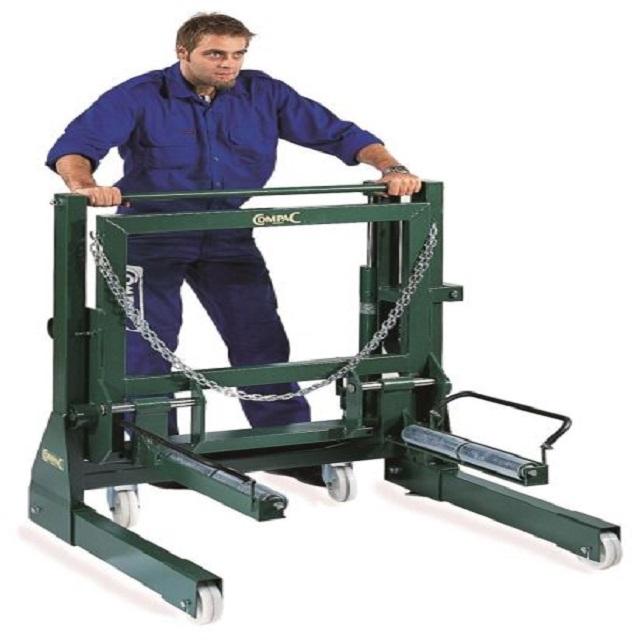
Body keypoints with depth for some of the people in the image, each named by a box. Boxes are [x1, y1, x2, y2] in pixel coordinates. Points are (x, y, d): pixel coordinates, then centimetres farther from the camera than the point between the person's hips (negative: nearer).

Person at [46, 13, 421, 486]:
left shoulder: (264, 94, -5)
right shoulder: (140, 97, -14)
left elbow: (339, 134, -3)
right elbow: (75, 145, -23)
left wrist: (391, 168, -19)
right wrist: (84, 185, -46)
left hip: (229, 237, 3)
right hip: (151, 236, -3)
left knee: (262, 339, 1)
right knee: (148, 343, 0)